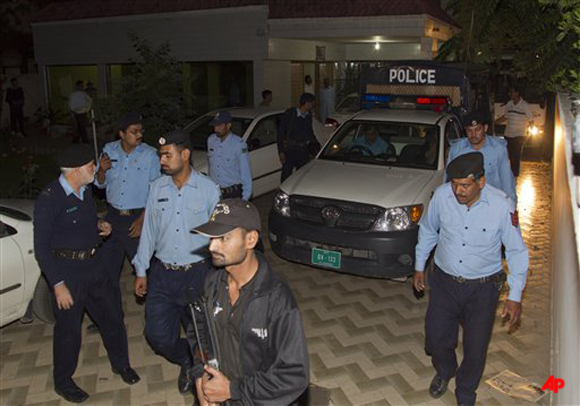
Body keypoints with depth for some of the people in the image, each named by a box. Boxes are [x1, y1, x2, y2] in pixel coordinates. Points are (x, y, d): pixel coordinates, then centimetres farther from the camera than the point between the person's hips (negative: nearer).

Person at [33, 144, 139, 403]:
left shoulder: (85, 190, 3)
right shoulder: (50, 198, -19)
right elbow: (41, 247, -16)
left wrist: (99, 225, 0)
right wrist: (58, 284, -18)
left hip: (94, 264, 7)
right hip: (67, 270, -7)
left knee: (112, 316, 15)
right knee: (68, 328, 9)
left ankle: (121, 364, 38)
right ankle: (63, 382, 32)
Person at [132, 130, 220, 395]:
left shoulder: (208, 189, -11)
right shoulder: (157, 188, -1)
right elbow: (149, 231, 6)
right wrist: (141, 271, 9)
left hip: (197, 274, -2)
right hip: (162, 274, 3)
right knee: (157, 333, 3)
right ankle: (186, 362, 34)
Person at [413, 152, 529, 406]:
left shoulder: (501, 205, -21)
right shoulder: (441, 195, -15)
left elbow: (517, 251, -9)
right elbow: (427, 230, 4)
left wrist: (515, 297, -10)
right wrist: (419, 266, 11)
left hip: (482, 289, -1)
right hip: (444, 282, 2)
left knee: (476, 348, 9)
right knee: (436, 338, 11)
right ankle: (444, 372, 47)